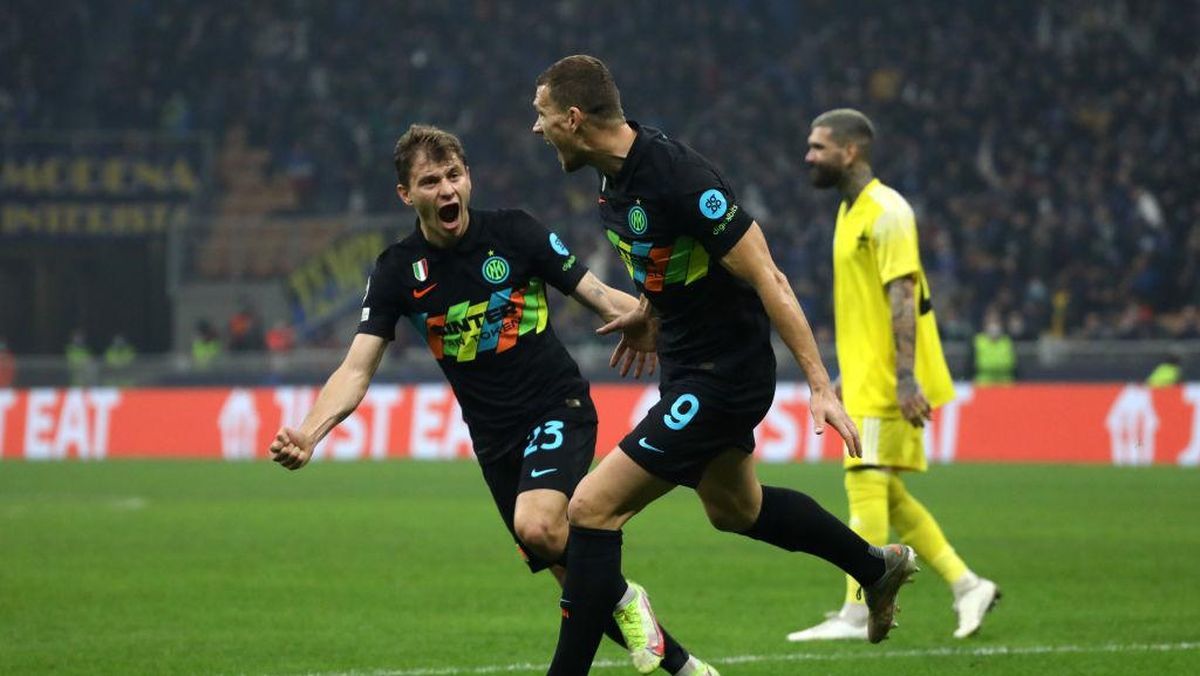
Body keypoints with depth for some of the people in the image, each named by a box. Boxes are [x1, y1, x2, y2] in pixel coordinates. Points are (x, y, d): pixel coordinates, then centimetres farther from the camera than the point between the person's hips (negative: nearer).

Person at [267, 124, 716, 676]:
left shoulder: (514, 234, -7)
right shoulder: (398, 271, -2)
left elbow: (600, 296, -5)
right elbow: (356, 370, -6)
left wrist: (644, 317, -27)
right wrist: (308, 434, -24)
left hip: (558, 408, -3)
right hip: (495, 438, 4)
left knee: (536, 526, -31)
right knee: (576, 580, 5)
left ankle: (623, 598, -3)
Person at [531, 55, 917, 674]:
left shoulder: (679, 178, -28)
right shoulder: (614, 176, -2)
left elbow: (767, 280, -26)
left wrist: (819, 386, -27)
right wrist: (647, 309, 30)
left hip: (723, 378, -10)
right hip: (687, 363, 10)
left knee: (592, 507, -14)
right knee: (733, 507, 30)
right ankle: (878, 567, 49)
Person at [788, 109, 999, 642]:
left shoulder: (885, 211, -14)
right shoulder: (851, 212, 16)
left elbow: (903, 297, -20)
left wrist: (905, 378, -26)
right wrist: (846, 375, 24)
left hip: (885, 382, -10)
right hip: (864, 378, 10)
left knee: (867, 485, -10)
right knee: (886, 493, 10)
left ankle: (856, 615, -9)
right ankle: (967, 586, 14)